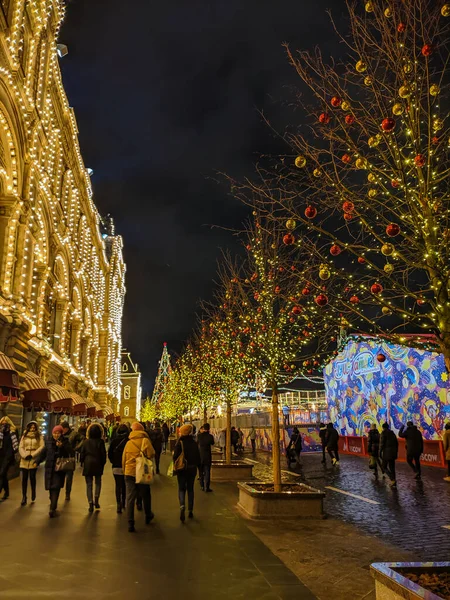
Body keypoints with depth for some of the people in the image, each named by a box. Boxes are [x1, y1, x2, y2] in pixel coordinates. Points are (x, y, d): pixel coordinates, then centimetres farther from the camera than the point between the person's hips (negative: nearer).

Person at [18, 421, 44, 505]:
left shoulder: (39, 436, 5)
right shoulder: (24, 436, 12)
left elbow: (41, 447, -4)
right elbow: (20, 447, 5)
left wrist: (32, 455, -11)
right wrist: (25, 455, -11)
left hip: (34, 460, -2)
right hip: (24, 460, 2)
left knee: (32, 477, -2)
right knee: (24, 478, 0)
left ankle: (33, 492, 21)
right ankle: (24, 497, 7)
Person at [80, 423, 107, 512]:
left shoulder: (86, 441, -1)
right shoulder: (100, 441, -6)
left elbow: (82, 453, 1)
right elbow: (103, 454, -5)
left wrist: (83, 462, 13)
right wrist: (103, 463, 8)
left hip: (87, 465, 1)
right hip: (98, 464, -1)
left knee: (89, 484, 6)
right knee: (98, 482, 17)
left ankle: (91, 504, 0)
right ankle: (96, 500, 3)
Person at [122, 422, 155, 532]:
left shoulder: (128, 443, 3)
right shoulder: (145, 440, -7)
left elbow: (124, 459, 8)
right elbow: (151, 454, -16)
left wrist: (125, 471, 20)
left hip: (129, 473, 2)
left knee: (130, 498, 4)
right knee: (146, 496, 18)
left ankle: (130, 524, 0)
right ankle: (148, 516, 35)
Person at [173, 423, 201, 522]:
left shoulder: (179, 443, -12)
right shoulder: (194, 443, 0)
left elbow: (175, 456, -13)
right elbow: (198, 456, 5)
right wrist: (198, 466, 16)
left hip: (182, 469, -3)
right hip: (192, 468, 3)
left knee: (181, 489, 5)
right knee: (190, 489, 14)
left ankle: (182, 506, -21)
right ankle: (190, 511, 17)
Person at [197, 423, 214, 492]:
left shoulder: (199, 436, -8)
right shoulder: (210, 436, -12)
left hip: (200, 456, 2)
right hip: (207, 456, -2)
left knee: (201, 472, 16)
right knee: (207, 472, 3)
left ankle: (202, 486, 23)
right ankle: (206, 487, 0)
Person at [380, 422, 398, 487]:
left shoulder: (383, 433, -8)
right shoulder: (392, 433, 12)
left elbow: (382, 443, -14)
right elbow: (396, 443, 13)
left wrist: (380, 452, -8)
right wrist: (396, 452, 20)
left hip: (387, 452, -6)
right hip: (393, 452, 7)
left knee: (384, 467, 5)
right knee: (392, 467, 13)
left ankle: (393, 480, -11)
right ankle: (394, 483, 12)